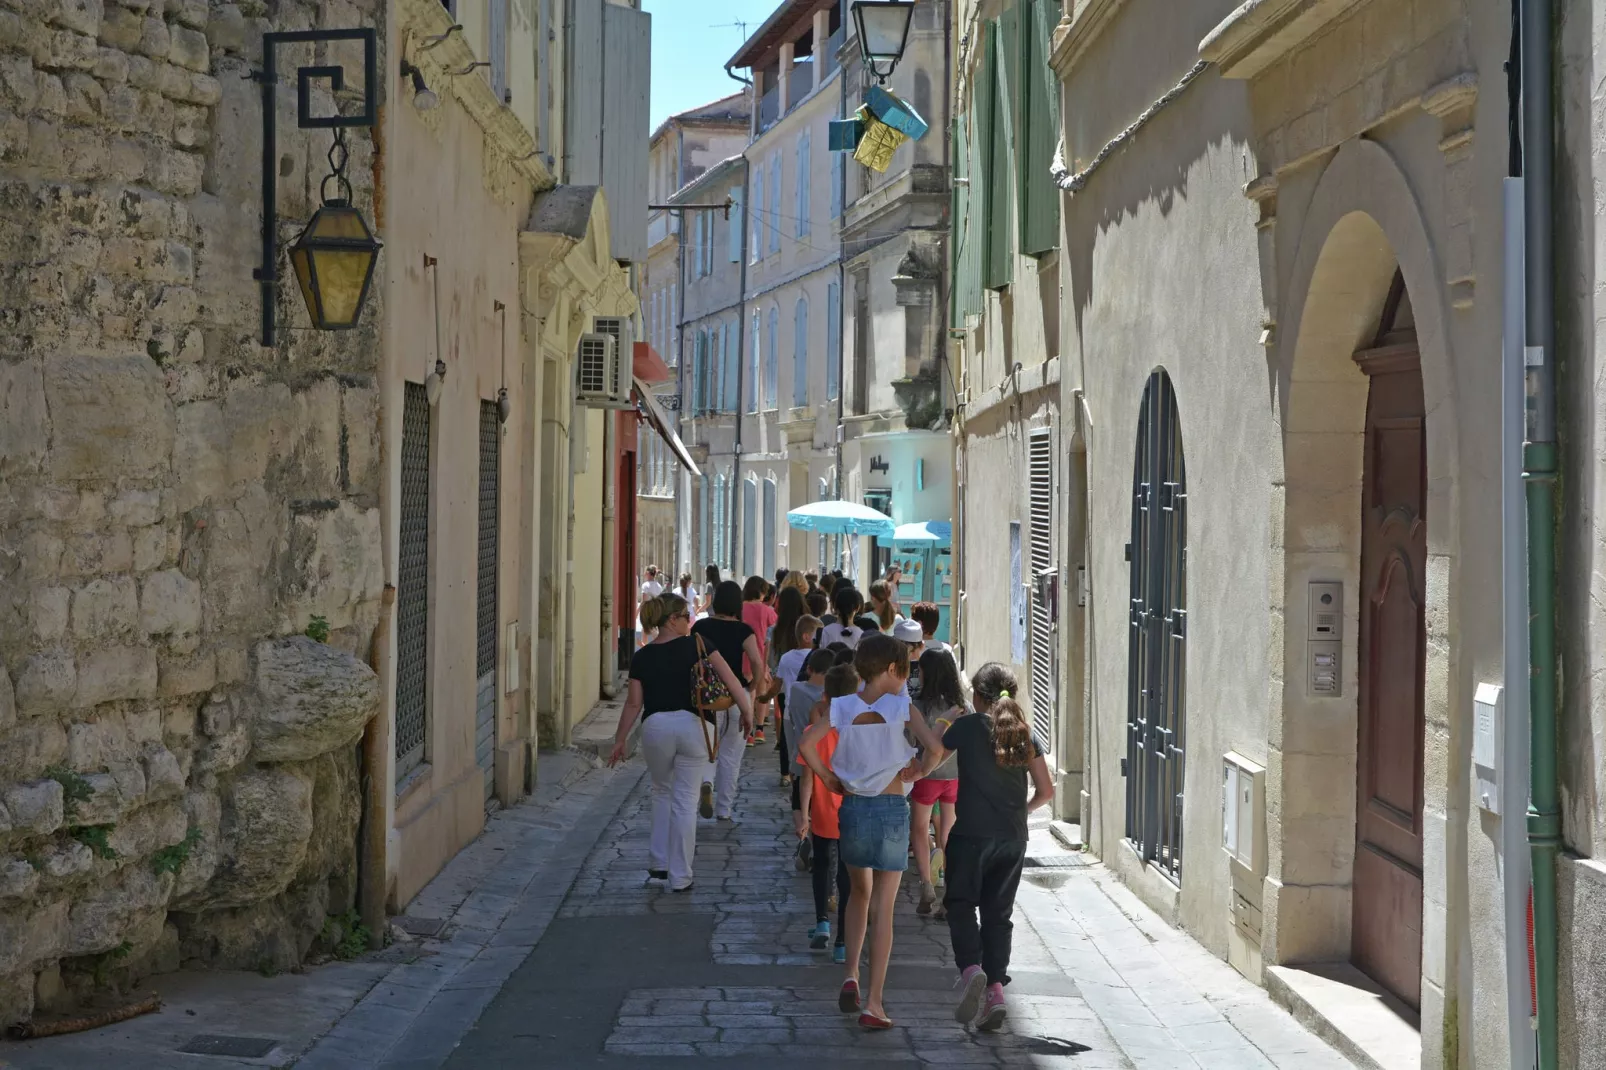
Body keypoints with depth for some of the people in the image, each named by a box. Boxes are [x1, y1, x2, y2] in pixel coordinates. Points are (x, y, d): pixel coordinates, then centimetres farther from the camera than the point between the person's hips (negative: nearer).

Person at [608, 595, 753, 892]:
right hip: (693, 725, -2)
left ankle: (658, 863, 20)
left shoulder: (642, 657, 5)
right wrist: (747, 711, 1)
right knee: (685, 800, 5)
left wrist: (620, 740, 13)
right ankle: (680, 877, 8)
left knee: (663, 792, 24)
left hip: (656, 726, 2)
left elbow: (634, 703, 5)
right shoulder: (696, 645, -1)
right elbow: (728, 677, -6)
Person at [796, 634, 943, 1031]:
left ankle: (851, 976, 14)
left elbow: (807, 743, -12)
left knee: (861, 894, 25)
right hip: (892, 808, -3)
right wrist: (920, 771, -3)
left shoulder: (842, 707, 0)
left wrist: (828, 779, 1)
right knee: (884, 908, 2)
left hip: (852, 806, 3)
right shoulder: (902, 708, -8)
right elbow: (934, 747, -21)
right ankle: (874, 1003, 0)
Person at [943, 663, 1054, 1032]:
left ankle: (970, 967, -21)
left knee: (961, 904, 4)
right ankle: (996, 987, 2)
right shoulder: (1025, 732, 6)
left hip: (971, 832, -4)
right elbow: (1046, 791, 7)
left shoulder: (967, 727, -4)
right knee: (998, 912, 11)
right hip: (1013, 837, 4)